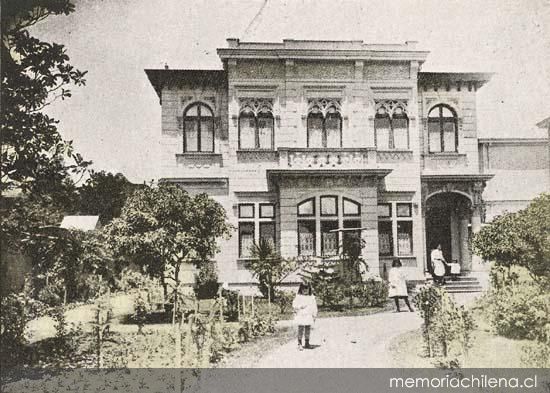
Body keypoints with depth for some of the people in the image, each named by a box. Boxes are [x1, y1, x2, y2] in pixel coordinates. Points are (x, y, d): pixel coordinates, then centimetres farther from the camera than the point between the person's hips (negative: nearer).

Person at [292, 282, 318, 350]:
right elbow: (294, 306, -3)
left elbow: (314, 307, 8)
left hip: (309, 316, 3)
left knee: (308, 329, 8)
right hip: (300, 316, -3)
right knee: (300, 329, -5)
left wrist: (314, 315, 5)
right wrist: (300, 307, -18)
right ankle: (299, 344, 1)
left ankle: (307, 343, 20)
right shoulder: (298, 297, 0)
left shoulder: (312, 297, 6)